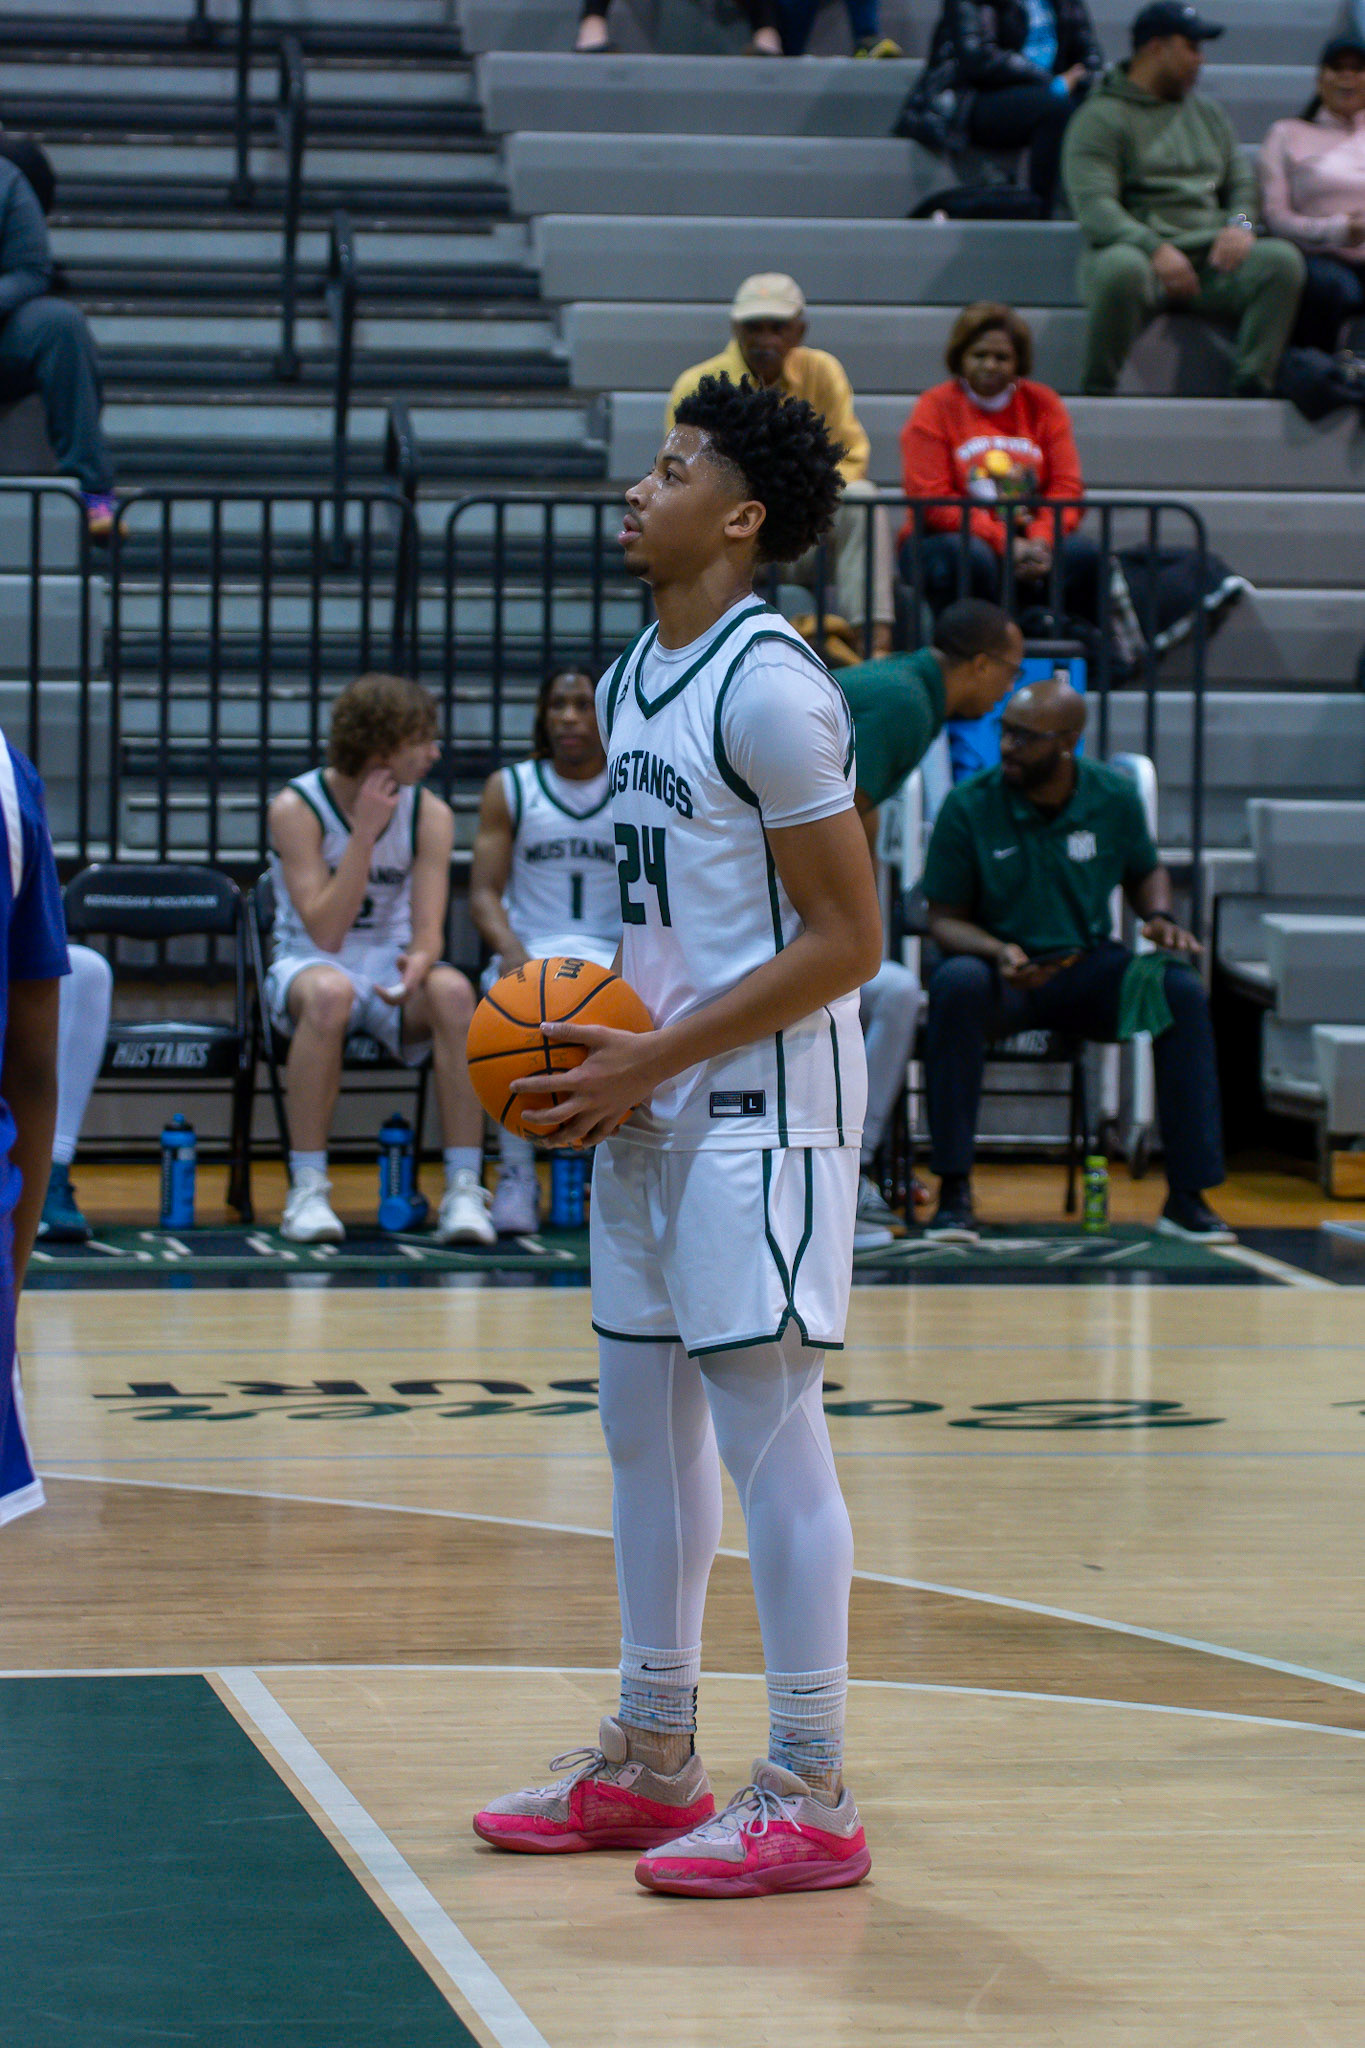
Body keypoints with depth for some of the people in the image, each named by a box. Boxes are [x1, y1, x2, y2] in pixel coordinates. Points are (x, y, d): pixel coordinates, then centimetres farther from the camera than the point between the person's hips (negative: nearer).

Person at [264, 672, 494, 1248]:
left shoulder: (430, 815, -4)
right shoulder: (296, 807, -14)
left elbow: (428, 930, -11)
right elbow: (326, 933, -22)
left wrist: (418, 962, -36)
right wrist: (365, 831, -26)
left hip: (392, 968, 3)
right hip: (307, 964, -3)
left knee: (452, 991, -31)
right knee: (329, 993, -39)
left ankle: (465, 1190, -28)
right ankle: (307, 1190, -32)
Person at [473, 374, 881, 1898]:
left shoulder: (767, 687, -16)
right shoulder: (636, 676, 13)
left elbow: (845, 940, -18)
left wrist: (657, 1059, -18)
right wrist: (594, 1039, 7)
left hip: (760, 1106, -10)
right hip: (656, 1100, 10)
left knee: (766, 1430, -7)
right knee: (644, 1422, 14)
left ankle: (809, 1802, -2)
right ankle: (650, 1763, 25)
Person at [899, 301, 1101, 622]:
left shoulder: (1043, 404, 12)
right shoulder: (935, 407, 2)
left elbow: (1067, 488, 4)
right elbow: (931, 502, -7)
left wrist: (1042, 540, -17)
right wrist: (1004, 543, -18)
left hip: (1030, 542, 3)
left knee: (1083, 551, -26)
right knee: (973, 558, -37)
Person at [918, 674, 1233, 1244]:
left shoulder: (1114, 798, -1)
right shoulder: (968, 807, -9)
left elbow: (1146, 872, 18)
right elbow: (944, 919, -4)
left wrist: (1159, 918, -5)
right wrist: (999, 952, -25)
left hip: (1087, 967, 2)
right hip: (999, 971, -2)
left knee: (1182, 989, -25)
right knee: (956, 984, -37)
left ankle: (1187, 1197, -20)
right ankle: (953, 1192, -31)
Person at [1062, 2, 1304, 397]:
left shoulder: (1209, 114, 24)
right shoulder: (1100, 118, 2)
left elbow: (1242, 182, 21)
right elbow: (1093, 205, -11)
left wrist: (1240, 223, -5)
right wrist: (1155, 248, -25)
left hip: (1210, 260, 5)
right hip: (1137, 249, -5)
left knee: (1282, 259, -22)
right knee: (1121, 268, -41)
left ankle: (1253, 386, -23)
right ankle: (1097, 392, -26)